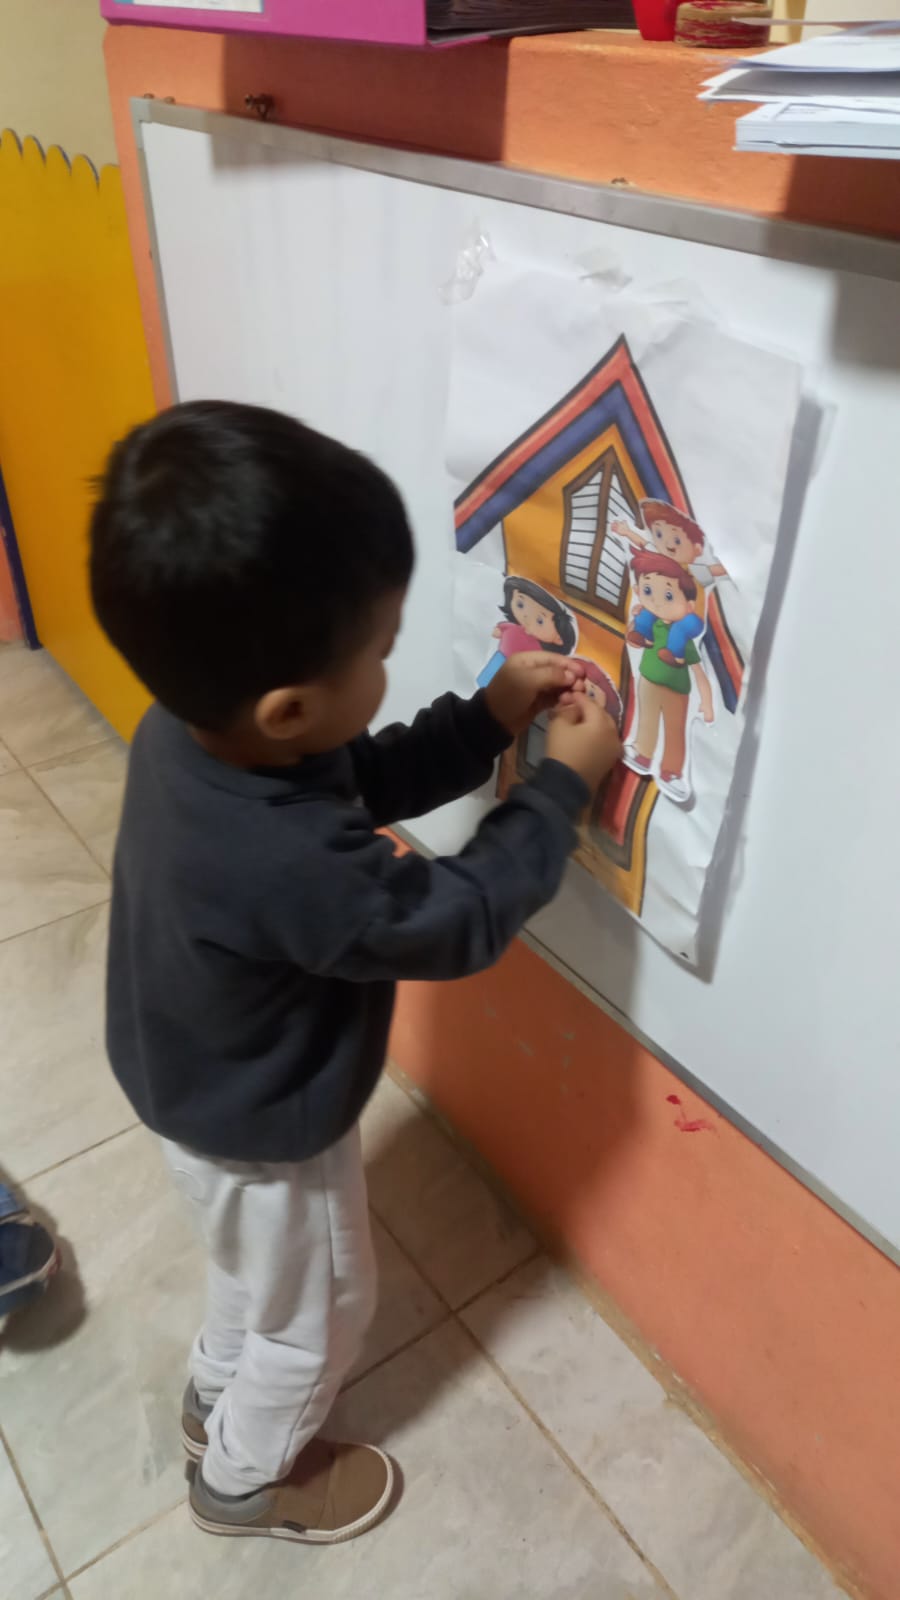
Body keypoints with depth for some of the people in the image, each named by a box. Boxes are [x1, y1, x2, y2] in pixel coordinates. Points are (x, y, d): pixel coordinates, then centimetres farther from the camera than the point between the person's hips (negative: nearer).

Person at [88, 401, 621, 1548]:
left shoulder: (193, 723, -18)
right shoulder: (291, 868, -44)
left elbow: (369, 780, -3)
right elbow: (458, 920, -28)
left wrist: (490, 718, -13)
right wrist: (565, 785, -19)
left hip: (209, 1097, 8)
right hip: (266, 1137, -7)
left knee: (250, 1269, 35)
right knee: (315, 1314, 24)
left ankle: (217, 1393, 63)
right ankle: (245, 1479, 52)